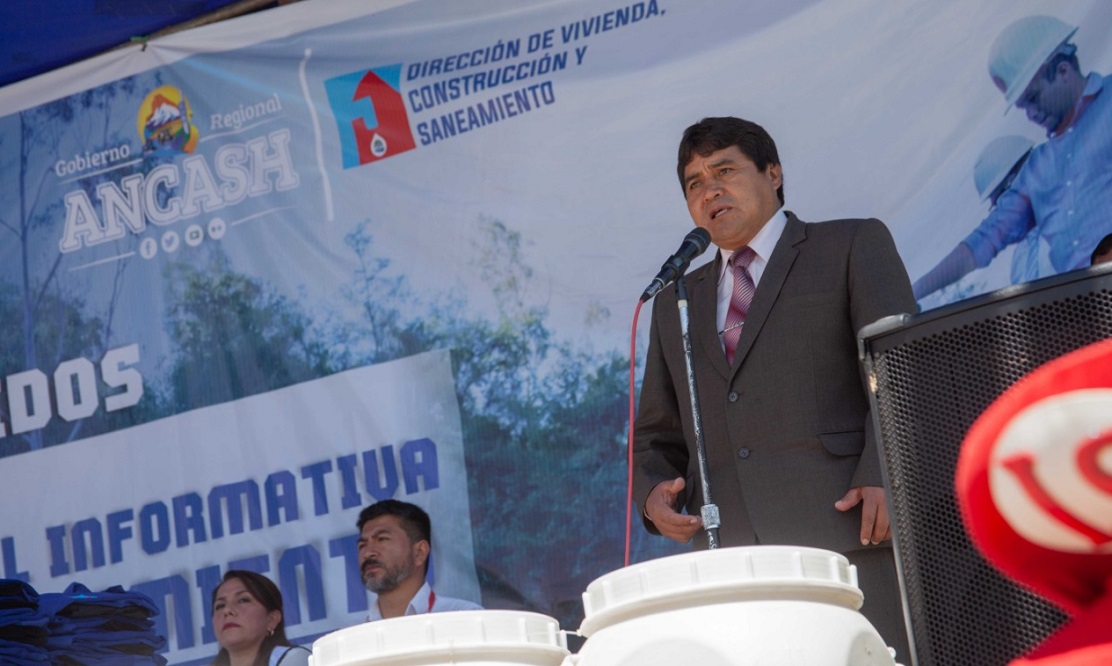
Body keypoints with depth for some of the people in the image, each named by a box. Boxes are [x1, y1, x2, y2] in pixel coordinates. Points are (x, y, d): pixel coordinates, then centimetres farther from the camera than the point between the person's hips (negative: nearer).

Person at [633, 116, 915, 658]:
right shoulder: (675, 303, 27)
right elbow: (655, 435, 28)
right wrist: (653, 493, 5)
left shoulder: (853, 246, 14)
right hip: (726, 549, 4)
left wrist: (883, 475, -14)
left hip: (846, 530, -3)